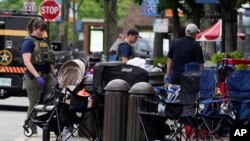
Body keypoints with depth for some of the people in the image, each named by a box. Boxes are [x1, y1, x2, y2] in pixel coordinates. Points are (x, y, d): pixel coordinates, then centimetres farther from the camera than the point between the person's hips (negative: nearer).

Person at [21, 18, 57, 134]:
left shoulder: (44, 42, 16)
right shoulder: (28, 42, -7)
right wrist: (37, 76, -25)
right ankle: (32, 130, 8)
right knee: (34, 105, 0)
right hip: (34, 77, -6)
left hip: (47, 76, 6)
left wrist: (53, 74, 17)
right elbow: (27, 62, -17)